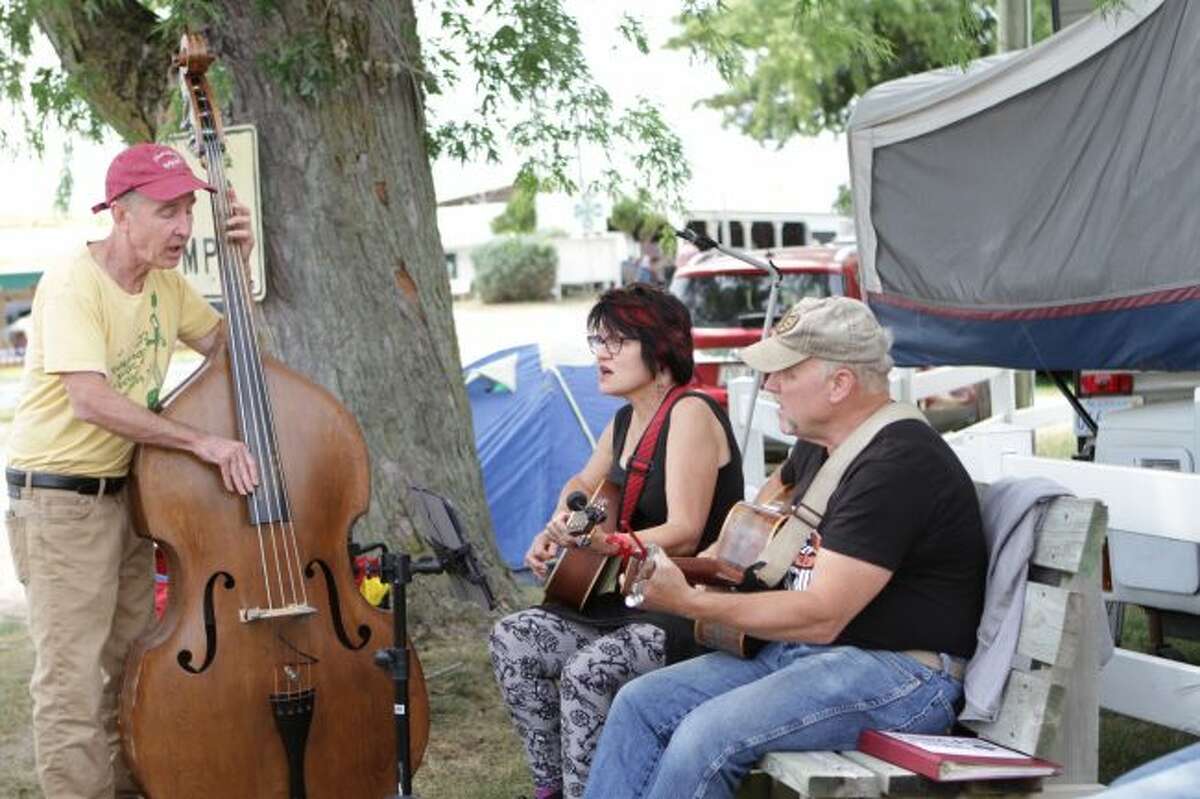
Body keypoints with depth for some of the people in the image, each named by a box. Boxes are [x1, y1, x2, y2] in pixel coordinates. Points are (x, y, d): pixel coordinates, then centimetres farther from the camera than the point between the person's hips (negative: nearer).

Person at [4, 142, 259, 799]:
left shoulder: (165, 283, 5)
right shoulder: (72, 286, -20)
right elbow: (91, 401, -30)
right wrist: (200, 441, -30)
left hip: (125, 494, 8)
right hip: (58, 501, -8)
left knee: (131, 668, 16)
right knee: (73, 684, -5)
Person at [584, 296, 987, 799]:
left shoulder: (897, 465, -19)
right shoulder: (819, 445, 12)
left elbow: (822, 616, -24)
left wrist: (689, 603, -23)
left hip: (898, 670, -10)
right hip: (798, 648, 10)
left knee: (706, 737, -28)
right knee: (639, 703, -2)